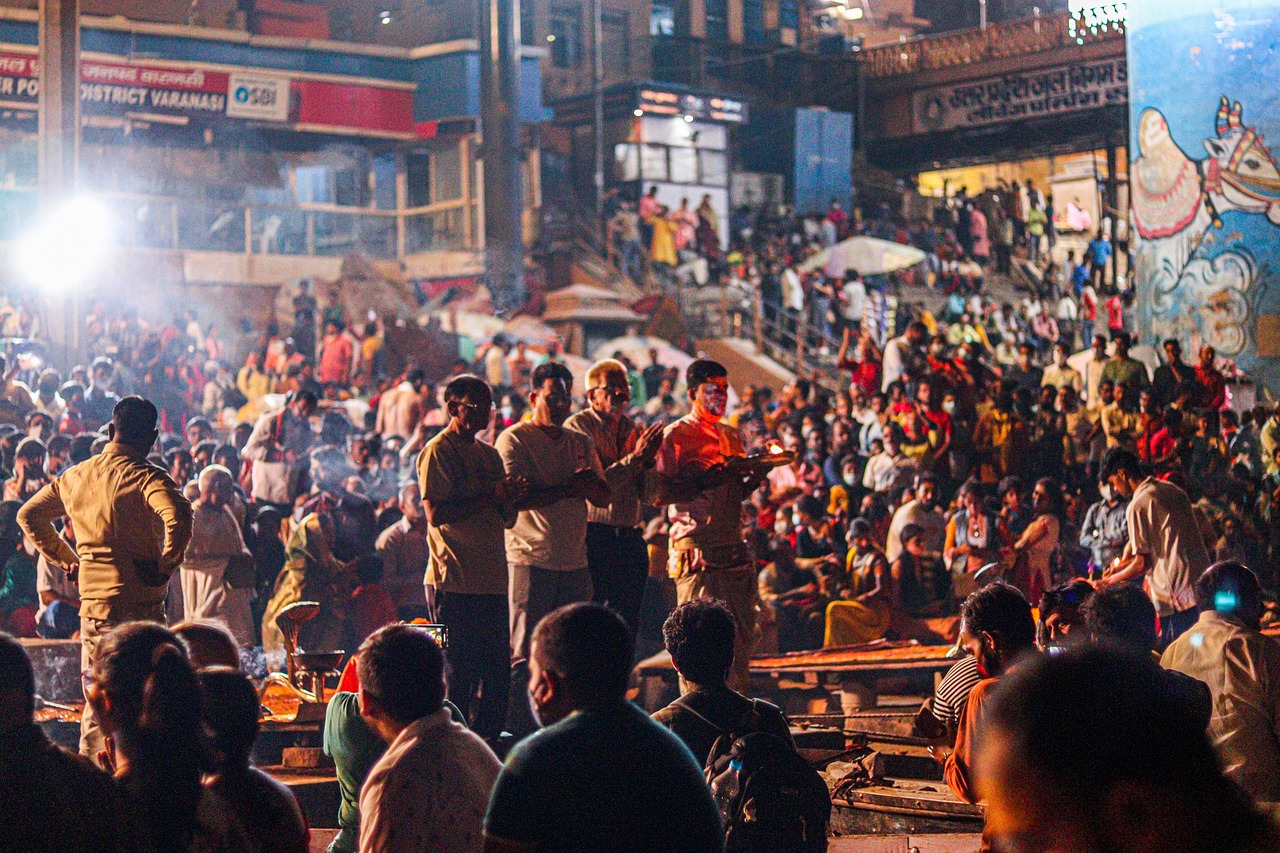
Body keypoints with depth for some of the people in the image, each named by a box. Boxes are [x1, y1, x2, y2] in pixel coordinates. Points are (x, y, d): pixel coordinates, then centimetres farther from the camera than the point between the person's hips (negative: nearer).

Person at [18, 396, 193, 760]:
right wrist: (165, 565, -15)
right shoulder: (147, 477, -10)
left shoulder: (74, 476, 11)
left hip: (92, 600, 6)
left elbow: (28, 515, 22)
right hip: (140, 603, -6)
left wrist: (64, 557, 19)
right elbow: (178, 518, -29)